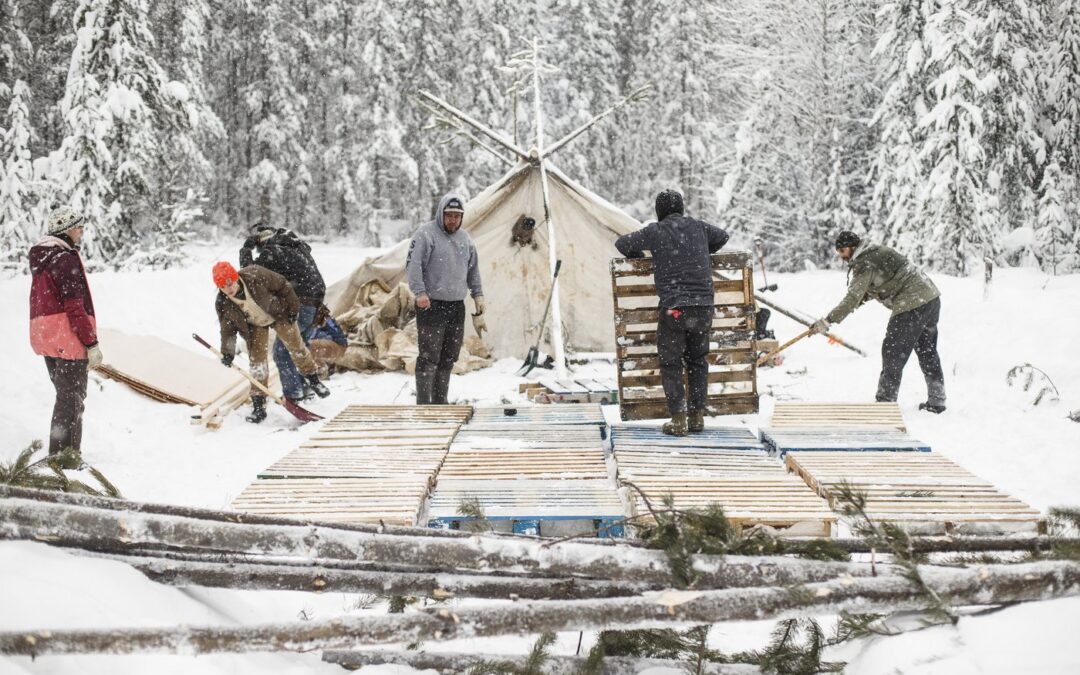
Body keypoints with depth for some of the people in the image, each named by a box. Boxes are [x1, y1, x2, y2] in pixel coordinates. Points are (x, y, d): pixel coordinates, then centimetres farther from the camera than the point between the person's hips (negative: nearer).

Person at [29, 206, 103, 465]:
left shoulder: (40, 258, 14)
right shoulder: (65, 259, -16)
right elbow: (75, 307, -19)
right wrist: (92, 343, -16)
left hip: (44, 335, 9)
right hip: (68, 338, -9)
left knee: (65, 395, 19)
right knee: (72, 398, -3)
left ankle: (59, 455, 26)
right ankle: (66, 460, -1)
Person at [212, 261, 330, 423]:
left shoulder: (255, 276, -35)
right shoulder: (222, 304, -25)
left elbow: (282, 285, -19)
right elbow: (228, 330, -13)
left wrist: (292, 308, -10)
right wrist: (227, 352, -28)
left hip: (278, 313, -1)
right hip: (255, 325, 1)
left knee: (296, 344, 8)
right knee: (257, 359, -8)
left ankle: (312, 378, 33)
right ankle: (258, 405, -4)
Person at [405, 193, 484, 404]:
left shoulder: (465, 239, 14)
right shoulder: (426, 234, -8)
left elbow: (473, 272, 23)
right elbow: (413, 265, -16)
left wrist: (478, 298, 18)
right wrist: (420, 293, -25)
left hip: (457, 307, 7)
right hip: (431, 307, -7)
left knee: (448, 359, 11)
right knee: (429, 358, -9)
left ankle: (440, 403, 21)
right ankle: (423, 405, -5)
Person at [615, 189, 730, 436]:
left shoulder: (655, 231, 0)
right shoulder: (698, 227, 10)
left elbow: (622, 243, 8)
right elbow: (722, 236, 29)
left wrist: (641, 257, 25)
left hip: (674, 308, -3)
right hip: (704, 306, 4)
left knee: (670, 363, 5)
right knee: (697, 361, 16)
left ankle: (678, 420, -2)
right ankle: (697, 417, 15)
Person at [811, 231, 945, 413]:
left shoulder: (864, 266, -13)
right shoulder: (876, 251, 16)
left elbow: (853, 298, -20)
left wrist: (828, 321, -22)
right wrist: (864, 297, 11)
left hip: (912, 306, -10)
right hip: (932, 297, 10)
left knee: (893, 352, -2)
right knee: (927, 352, 17)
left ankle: (886, 399, 0)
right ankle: (937, 401, 24)